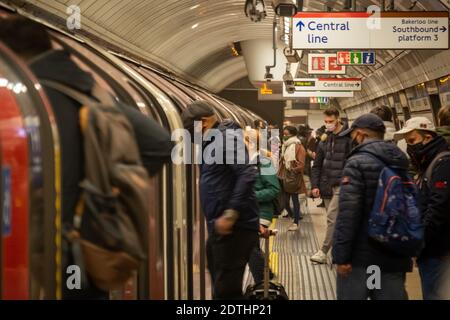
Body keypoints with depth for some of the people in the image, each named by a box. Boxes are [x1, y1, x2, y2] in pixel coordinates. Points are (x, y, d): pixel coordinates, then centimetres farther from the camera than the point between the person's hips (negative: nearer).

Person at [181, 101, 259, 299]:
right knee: (221, 288, 17)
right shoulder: (212, 142, 19)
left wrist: (230, 214, -27)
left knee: (226, 291, -9)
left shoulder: (227, 137, -12)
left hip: (234, 228, -10)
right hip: (220, 228, 10)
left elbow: (248, 175, -24)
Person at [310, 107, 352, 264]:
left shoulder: (348, 138, -8)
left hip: (341, 185, -6)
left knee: (332, 217, -12)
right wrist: (315, 185, 5)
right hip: (327, 185, 6)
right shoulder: (325, 138, 11)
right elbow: (317, 164, 13)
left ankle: (323, 252, -7)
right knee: (334, 219, 11)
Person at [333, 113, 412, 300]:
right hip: (395, 255, 6)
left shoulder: (357, 162, -11)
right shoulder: (402, 163, 12)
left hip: (361, 255, -6)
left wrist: (341, 255, -18)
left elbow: (348, 211, -20)